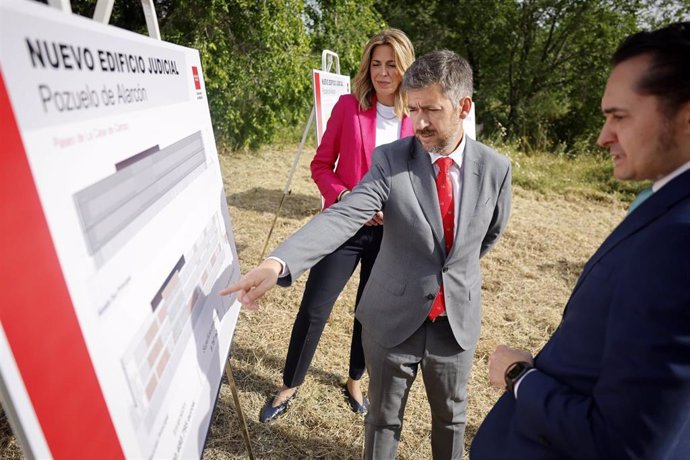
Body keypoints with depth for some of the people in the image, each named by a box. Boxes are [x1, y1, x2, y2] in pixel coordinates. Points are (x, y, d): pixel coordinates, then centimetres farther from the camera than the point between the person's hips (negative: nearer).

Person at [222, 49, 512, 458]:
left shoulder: (496, 168, -7)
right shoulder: (390, 159, -15)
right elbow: (341, 217, -29)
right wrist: (277, 263, -44)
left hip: (457, 320, 2)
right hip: (393, 318, -2)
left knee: (451, 416, 25)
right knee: (384, 418, 19)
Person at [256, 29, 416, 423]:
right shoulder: (348, 106, -3)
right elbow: (321, 165, 0)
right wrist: (346, 199, -17)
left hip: (391, 231, 2)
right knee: (314, 309, 3)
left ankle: (355, 382, 41)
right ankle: (290, 386, 29)